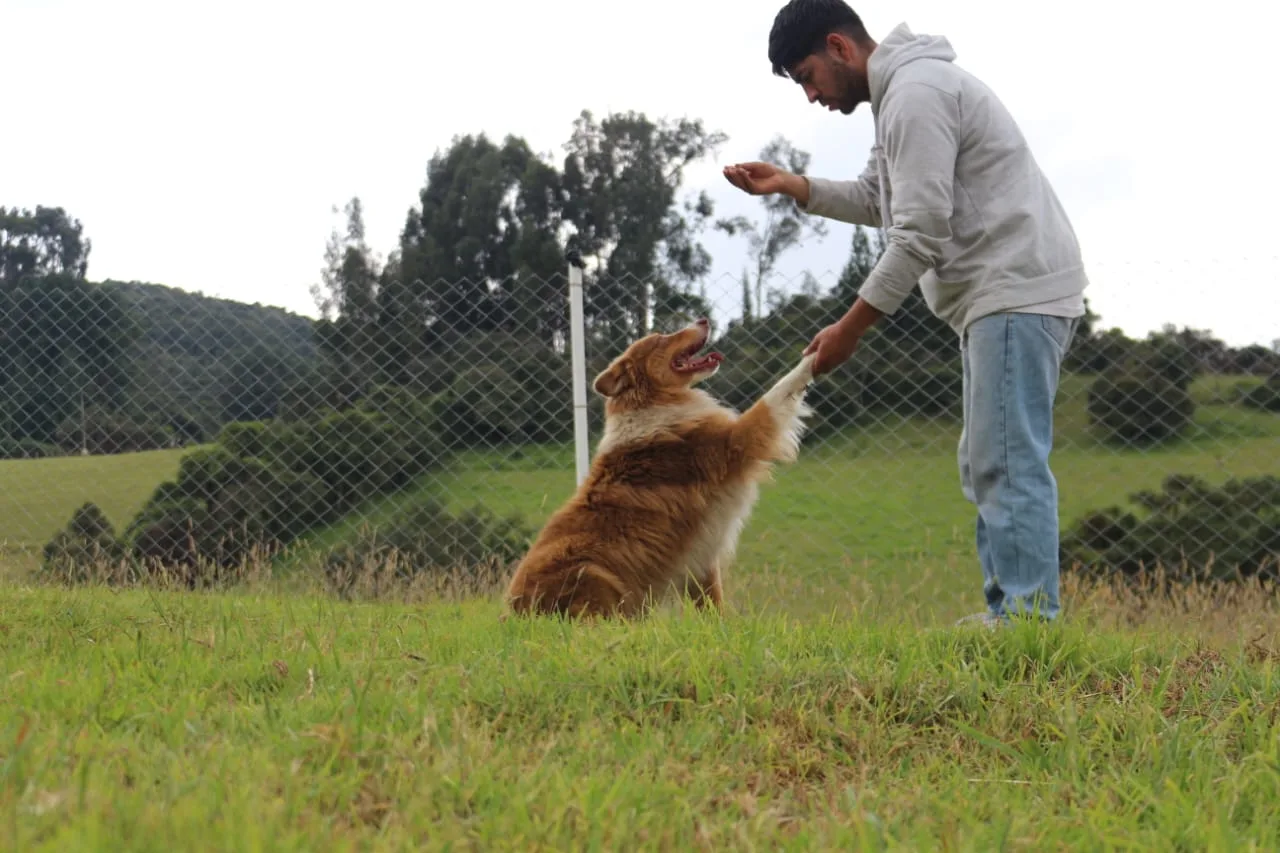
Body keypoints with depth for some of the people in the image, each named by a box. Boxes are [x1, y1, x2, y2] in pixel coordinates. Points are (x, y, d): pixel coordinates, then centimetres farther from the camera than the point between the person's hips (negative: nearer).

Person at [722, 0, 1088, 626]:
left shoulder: (916, 93, -14)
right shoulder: (902, 92, 19)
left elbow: (919, 234, -19)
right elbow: (877, 200, 27)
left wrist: (849, 329, -14)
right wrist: (788, 186, 15)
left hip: (1018, 290, -11)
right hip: (996, 296, 11)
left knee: (1008, 461, -14)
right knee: (986, 464, 11)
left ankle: (1028, 619, -15)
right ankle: (1007, 612, 12)